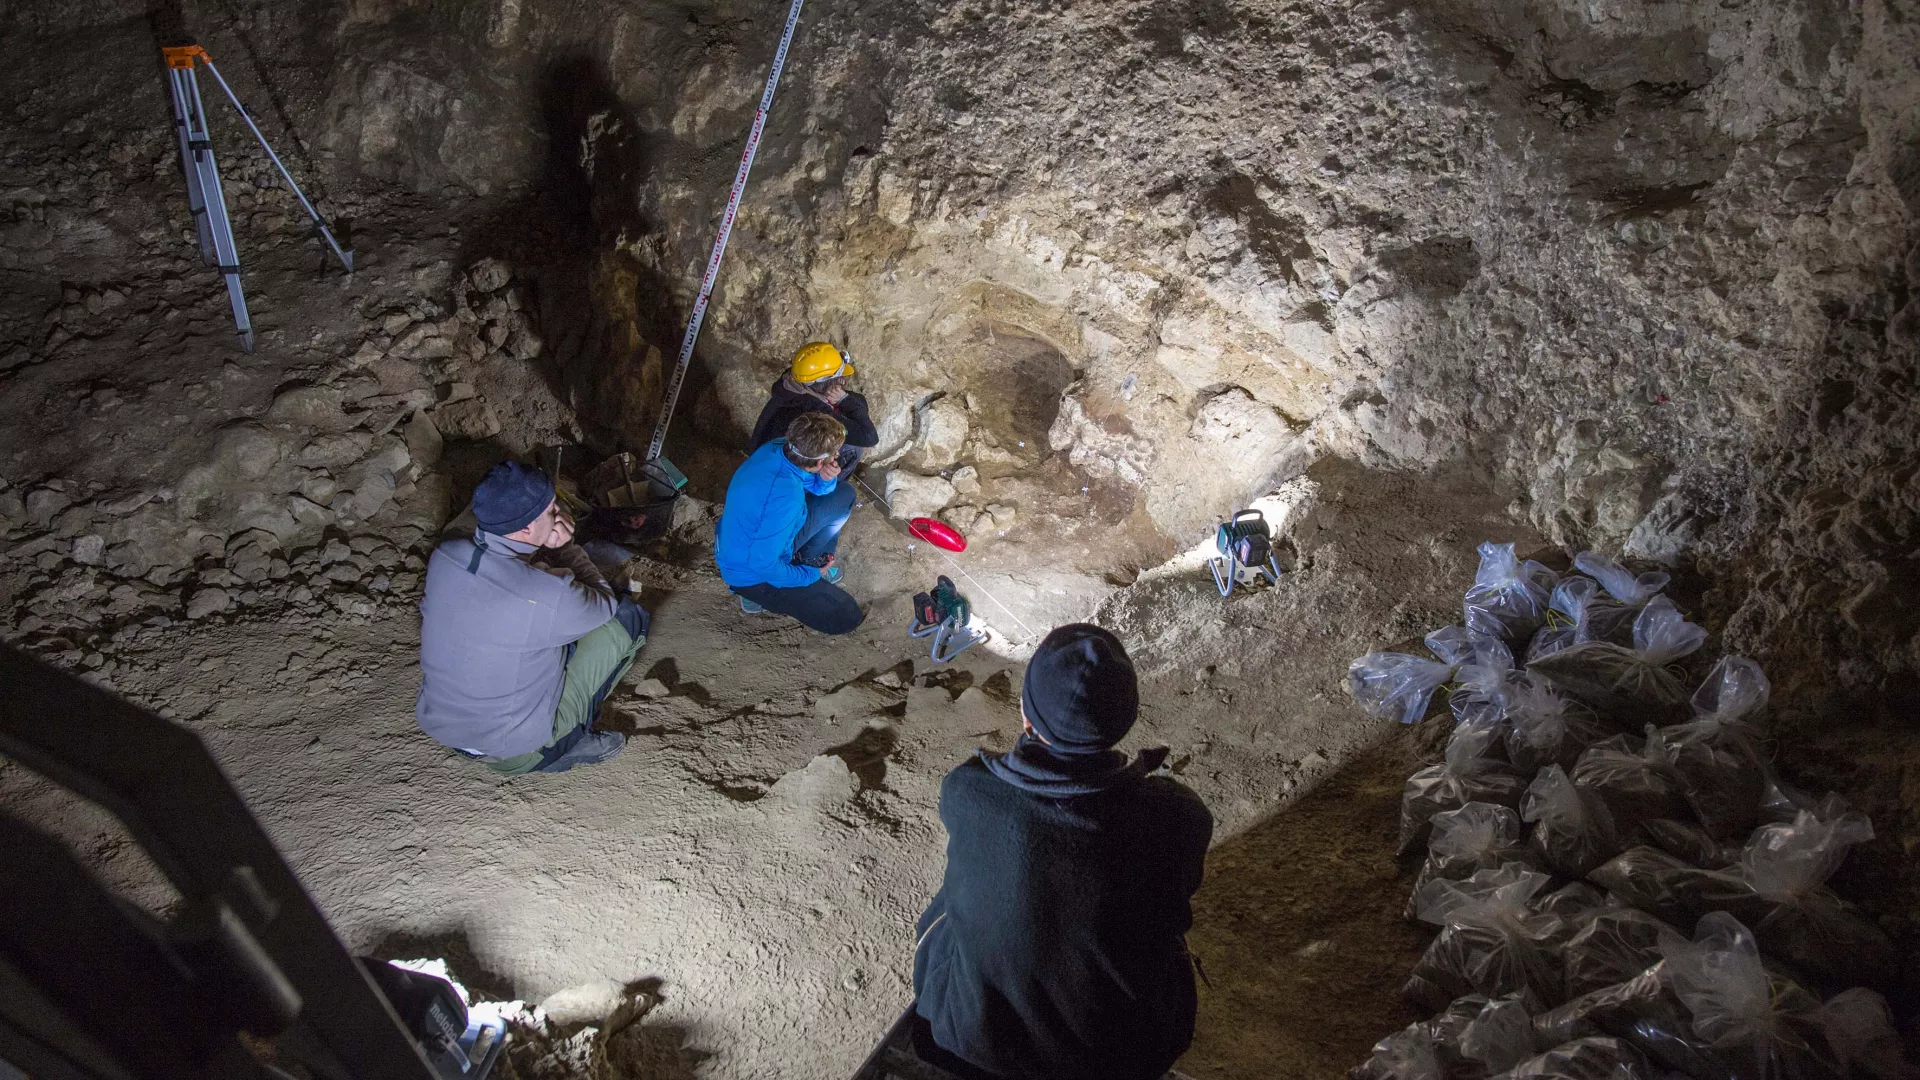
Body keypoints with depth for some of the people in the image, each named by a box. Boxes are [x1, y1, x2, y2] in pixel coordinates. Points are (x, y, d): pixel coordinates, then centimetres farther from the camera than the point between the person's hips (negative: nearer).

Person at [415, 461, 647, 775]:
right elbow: (606, 606, -7)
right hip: (513, 753, -6)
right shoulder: (550, 596, -30)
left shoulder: (443, 558, -13)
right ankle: (569, 744, 5)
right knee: (628, 617, -2)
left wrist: (547, 546, -7)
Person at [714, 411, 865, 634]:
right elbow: (763, 565, -33)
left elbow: (819, 488, 4)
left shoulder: (778, 448, -16)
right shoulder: (784, 499, -40)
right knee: (847, 617, -7)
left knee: (843, 494, 9)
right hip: (752, 572, -8)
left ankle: (807, 559, 18)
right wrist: (811, 576, -16)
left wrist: (827, 479, -21)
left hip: (759, 533, 8)